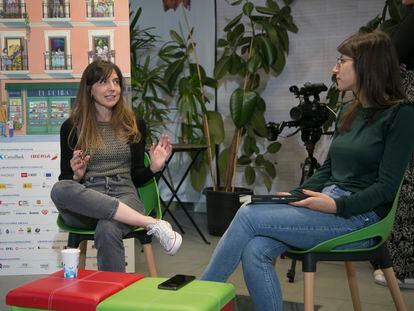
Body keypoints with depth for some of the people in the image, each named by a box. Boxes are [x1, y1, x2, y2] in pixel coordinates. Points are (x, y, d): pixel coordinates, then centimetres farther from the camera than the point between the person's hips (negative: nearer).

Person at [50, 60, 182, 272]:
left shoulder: (134, 125, 14)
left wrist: (154, 168, -4)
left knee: (107, 230, -37)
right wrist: (76, 175, -11)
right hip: (85, 204, 1)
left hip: (124, 197, -1)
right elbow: (65, 179, 11)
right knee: (59, 190, -35)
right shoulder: (72, 127, 10)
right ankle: (153, 223, -32)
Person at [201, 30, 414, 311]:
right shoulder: (348, 113, 14)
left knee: (249, 215, -17)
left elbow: (386, 187, -13)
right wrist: (294, 195, 4)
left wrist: (337, 206, -22)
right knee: (255, 251, -18)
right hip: (328, 205, 7)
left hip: (359, 216, -7)